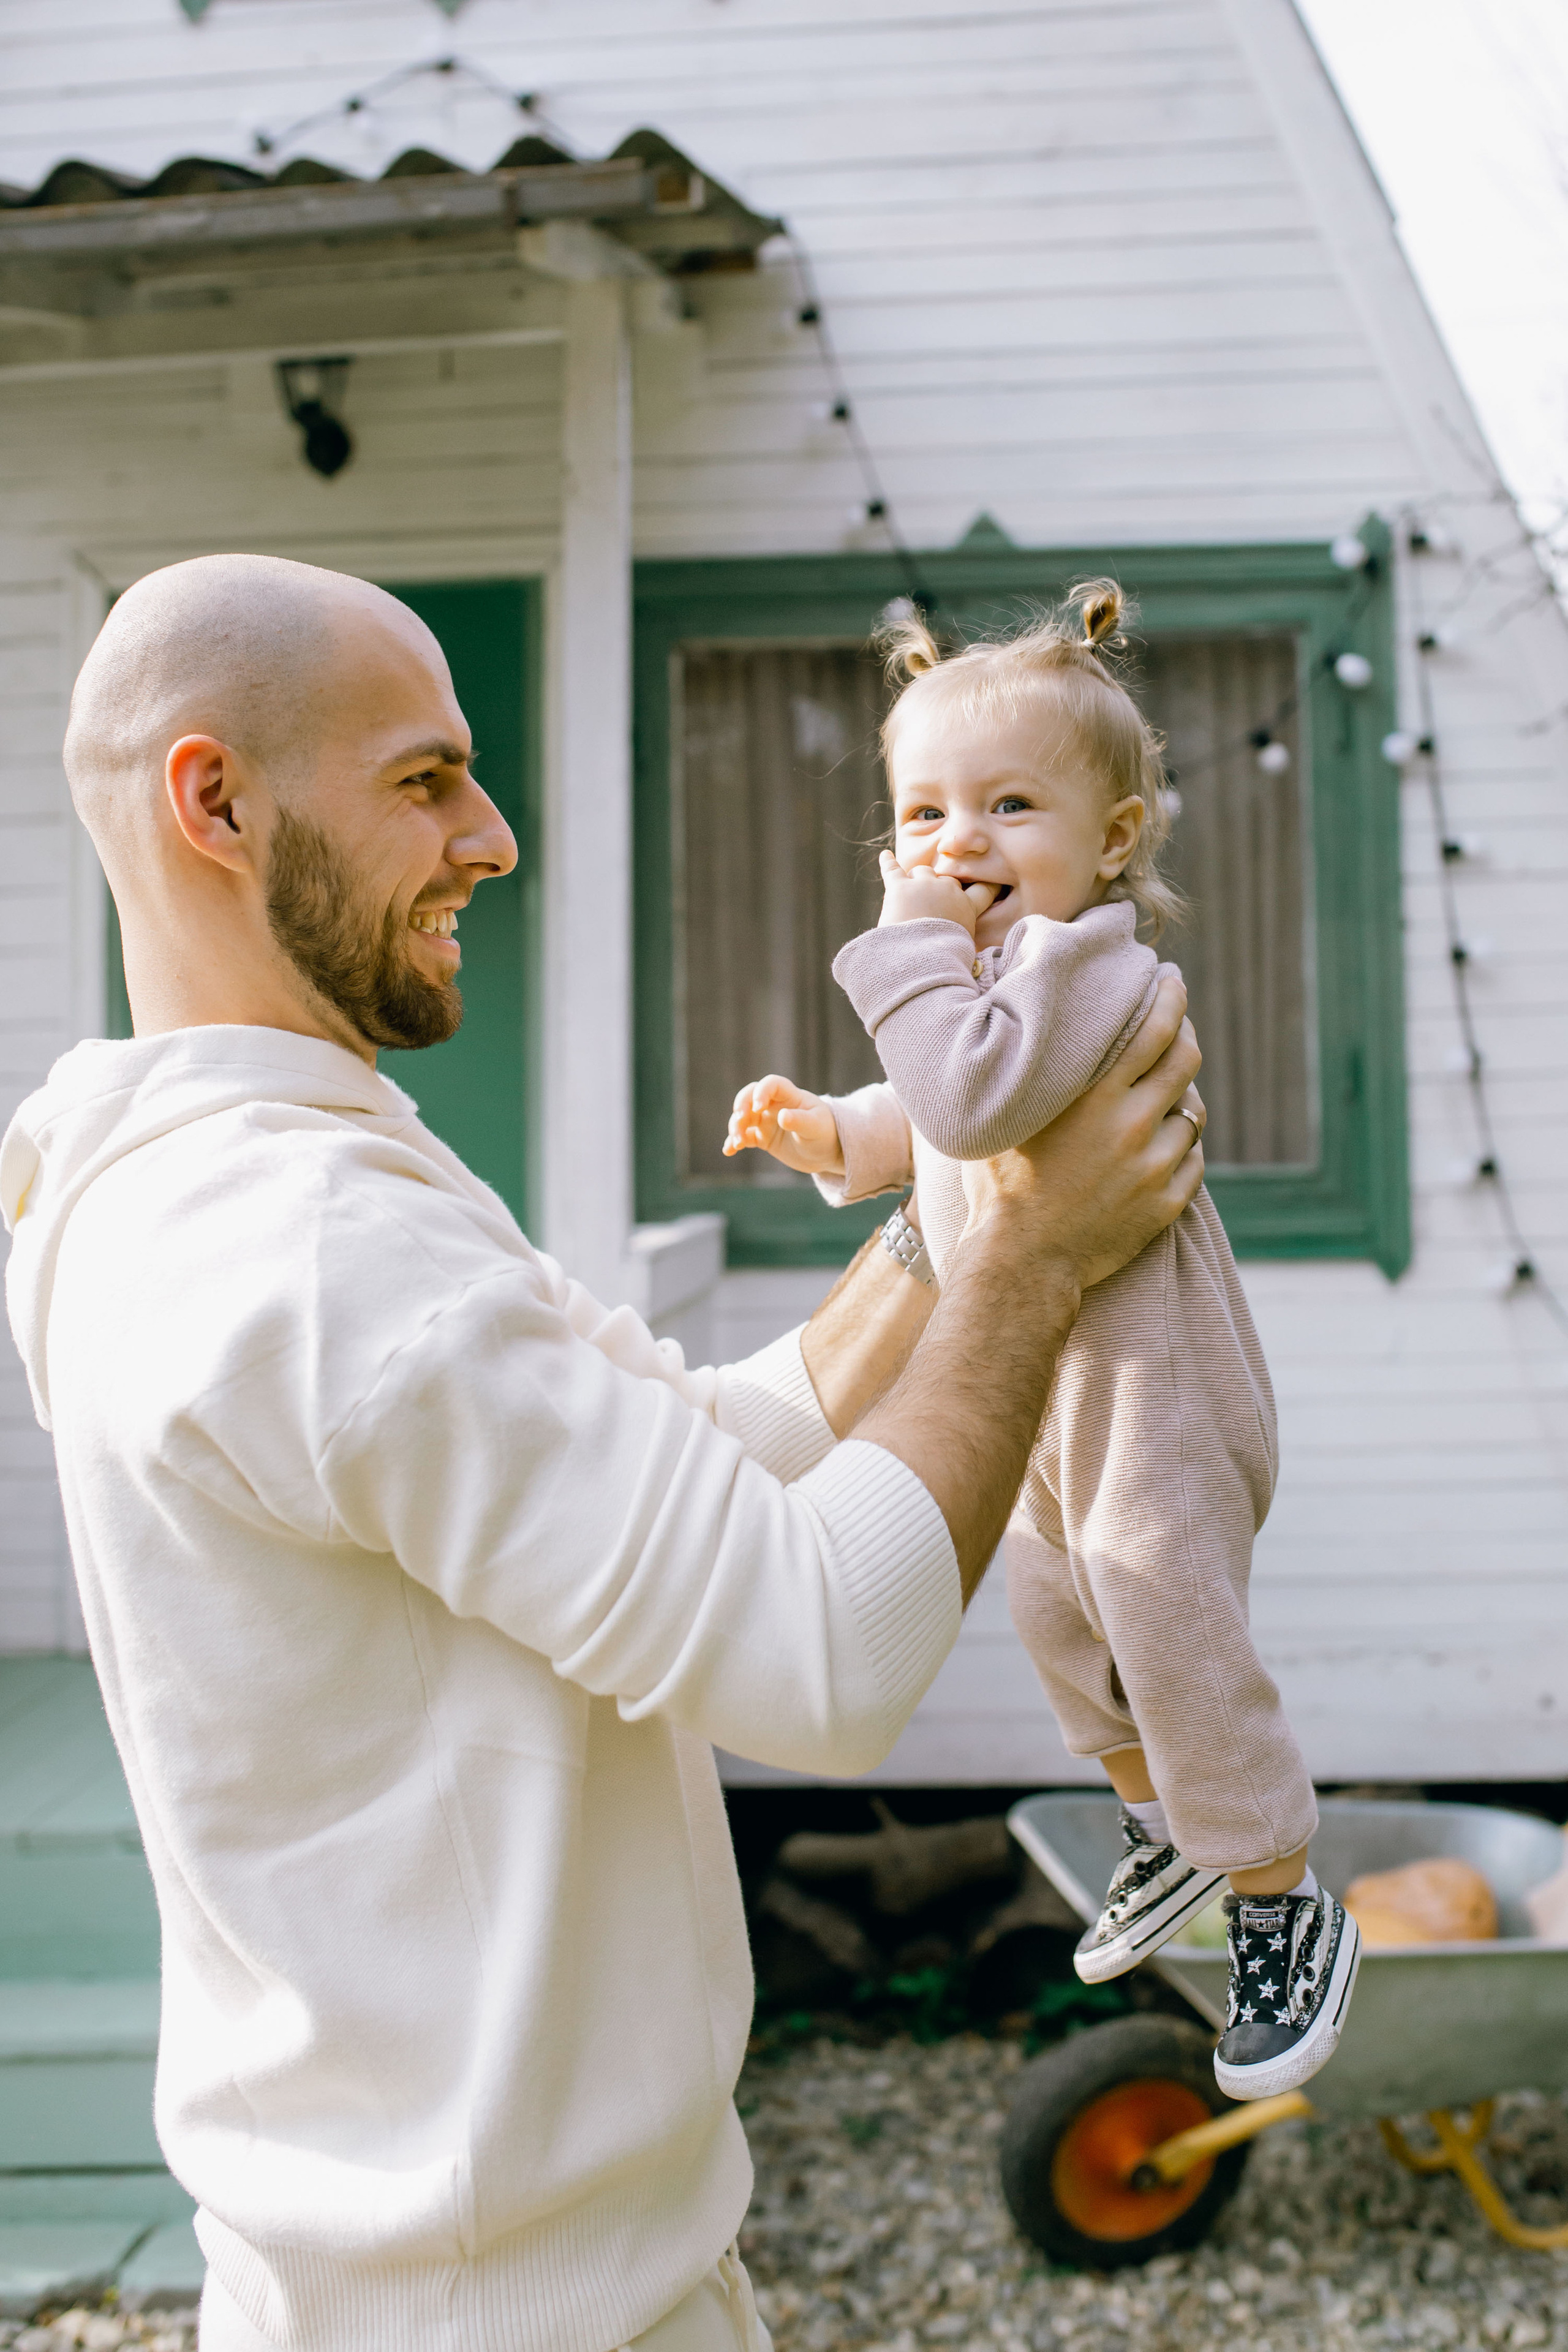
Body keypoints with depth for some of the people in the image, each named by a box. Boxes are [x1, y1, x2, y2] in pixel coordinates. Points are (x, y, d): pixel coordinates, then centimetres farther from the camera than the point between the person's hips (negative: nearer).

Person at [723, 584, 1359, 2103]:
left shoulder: (1090, 959, -23)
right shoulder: (981, 970, 9)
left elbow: (974, 1097, -39)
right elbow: (925, 1130, 21)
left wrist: (911, 944, -29)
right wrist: (820, 1130, 3)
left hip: (1143, 1368, -10)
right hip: (1032, 1372, 10)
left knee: (1173, 1629, -2)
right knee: (1054, 1612, 22)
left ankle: (1284, 1908, 18)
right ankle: (1165, 1831, 44)